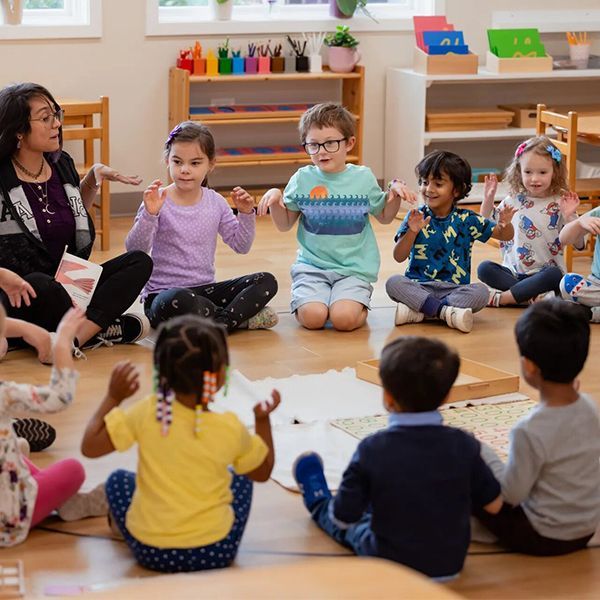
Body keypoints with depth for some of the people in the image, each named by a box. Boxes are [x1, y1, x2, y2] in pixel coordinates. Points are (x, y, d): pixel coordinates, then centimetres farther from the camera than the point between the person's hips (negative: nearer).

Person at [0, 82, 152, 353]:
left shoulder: (61, 164, 9)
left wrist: (93, 178, 16)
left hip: (65, 287, 7)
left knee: (139, 262, -10)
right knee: (40, 285, -40)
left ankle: (73, 338, -28)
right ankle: (98, 330, -11)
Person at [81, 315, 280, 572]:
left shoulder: (147, 413, -16)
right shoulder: (230, 429, -15)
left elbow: (89, 447, -6)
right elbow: (262, 471, 5)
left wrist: (113, 397, 3)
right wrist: (263, 420, 14)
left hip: (149, 551, 1)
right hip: (215, 552, -1)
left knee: (117, 479, 27)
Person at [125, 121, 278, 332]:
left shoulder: (216, 202, 5)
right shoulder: (158, 202, -10)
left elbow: (240, 245, 12)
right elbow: (134, 250, -18)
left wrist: (246, 214, -3)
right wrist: (149, 215, -30)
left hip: (205, 290, 5)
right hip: (163, 294, -5)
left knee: (267, 282, -9)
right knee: (182, 301, -41)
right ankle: (240, 318, -17)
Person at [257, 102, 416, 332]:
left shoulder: (363, 177, 3)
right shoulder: (302, 179, 2)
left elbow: (384, 216, 16)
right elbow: (284, 224, 9)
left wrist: (394, 191, -3)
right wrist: (275, 197, -10)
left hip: (354, 267, -1)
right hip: (312, 265, 1)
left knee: (344, 319, -26)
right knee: (312, 317, -25)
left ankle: (358, 303, 10)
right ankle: (307, 298, 11)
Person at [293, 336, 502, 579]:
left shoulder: (372, 450, -24)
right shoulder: (463, 445, -17)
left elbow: (344, 518, -15)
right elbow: (494, 505, -6)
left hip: (391, 568, -3)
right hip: (451, 565, 3)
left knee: (354, 524, 29)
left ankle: (318, 504, 59)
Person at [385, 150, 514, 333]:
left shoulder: (466, 220, 3)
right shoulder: (416, 217, 1)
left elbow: (505, 235, 7)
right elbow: (399, 257, -4)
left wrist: (504, 224, -17)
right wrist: (412, 232, -22)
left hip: (454, 289, 0)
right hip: (419, 287, 0)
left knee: (480, 292, -28)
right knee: (393, 282, -28)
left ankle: (417, 312, -29)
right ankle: (446, 312, -34)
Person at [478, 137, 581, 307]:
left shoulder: (559, 204, -4)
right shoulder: (514, 200, 6)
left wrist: (569, 216, -23)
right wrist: (488, 198, 4)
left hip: (544, 272, -3)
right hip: (513, 272, 3)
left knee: (555, 275, -35)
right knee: (484, 268, -21)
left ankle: (502, 297, -28)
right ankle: (535, 296, -29)